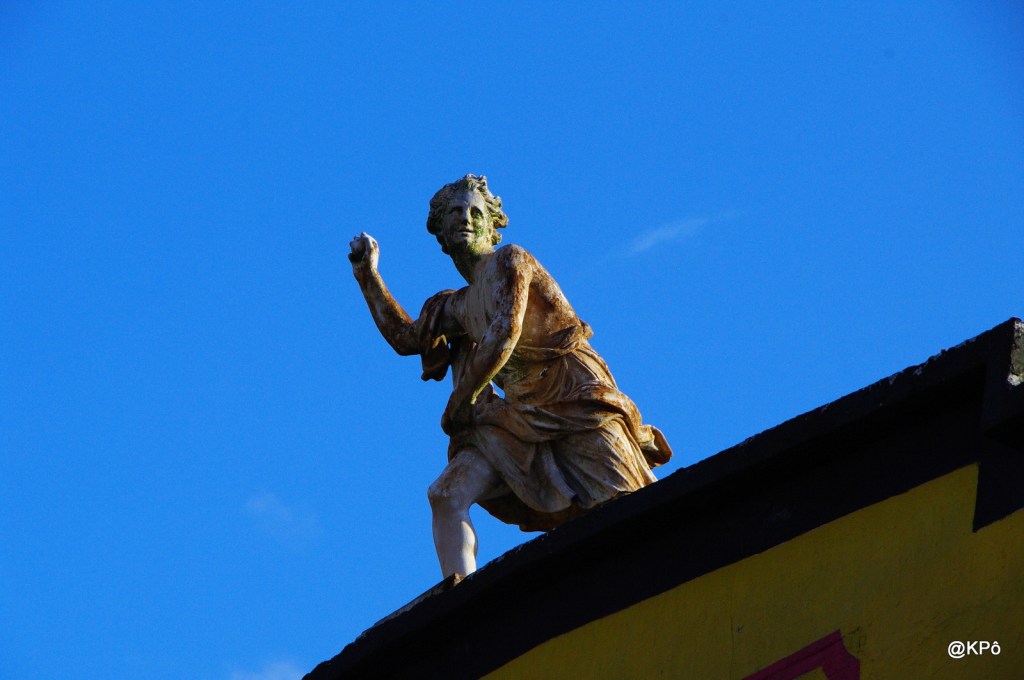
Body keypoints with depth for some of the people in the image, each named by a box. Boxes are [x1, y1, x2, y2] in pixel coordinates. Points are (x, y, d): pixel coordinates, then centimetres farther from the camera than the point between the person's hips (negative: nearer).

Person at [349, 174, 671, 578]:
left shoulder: (507, 261, 3)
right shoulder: (461, 304, 26)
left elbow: (505, 333, -8)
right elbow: (406, 337, 31)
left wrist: (462, 399, -1)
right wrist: (368, 275, 33)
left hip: (572, 397, -7)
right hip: (522, 417, 7)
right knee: (446, 494, -14)